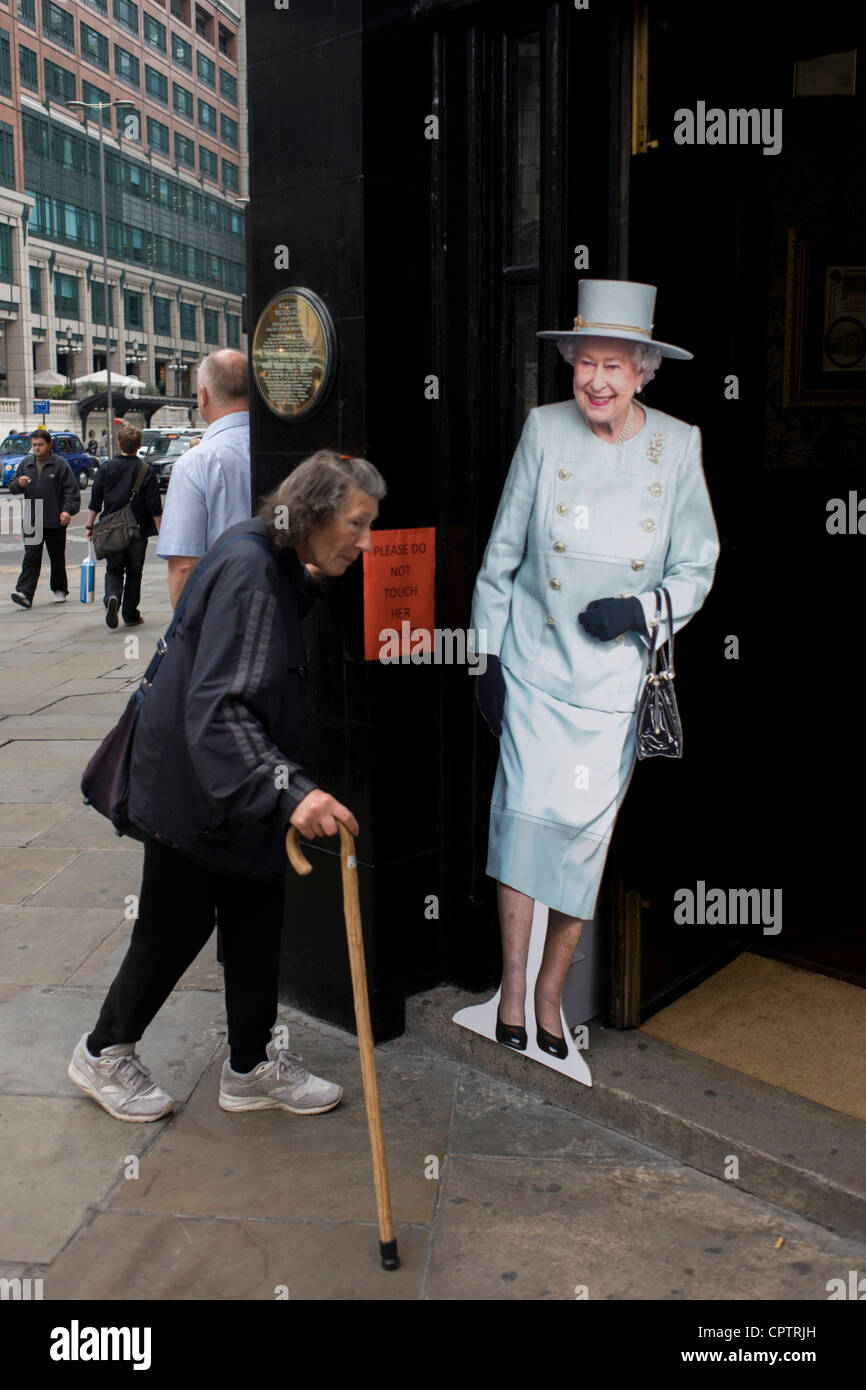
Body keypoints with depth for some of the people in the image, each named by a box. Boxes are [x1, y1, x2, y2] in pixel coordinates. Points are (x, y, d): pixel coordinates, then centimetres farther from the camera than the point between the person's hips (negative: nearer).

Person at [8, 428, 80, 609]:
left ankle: (59, 589, 27)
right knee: (31, 557, -7)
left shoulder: (60, 464, -2)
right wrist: (19, 483, -8)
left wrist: (68, 510, -18)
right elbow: (12, 488, 16)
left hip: (55, 521, -2)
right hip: (32, 521, 2)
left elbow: (72, 490, -5)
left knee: (57, 558, 11)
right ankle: (25, 593, -16)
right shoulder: (25, 464, 10)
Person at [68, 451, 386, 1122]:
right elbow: (217, 708, -37)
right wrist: (288, 791, -48)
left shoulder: (272, 561, 4)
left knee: (257, 917, 14)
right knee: (178, 922, 8)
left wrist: (307, 585, 9)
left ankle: (251, 1067, 29)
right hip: (192, 787, -9)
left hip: (243, 784, 9)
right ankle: (104, 1054, 32)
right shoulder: (249, 572, -27)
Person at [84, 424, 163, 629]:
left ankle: (112, 597, -17)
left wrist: (89, 526, 10)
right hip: (138, 531, -1)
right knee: (134, 572, 12)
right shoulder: (146, 471, -6)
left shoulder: (106, 468, -2)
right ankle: (130, 614, 15)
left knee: (113, 569, 12)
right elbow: (155, 507, -6)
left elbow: (95, 501, 1)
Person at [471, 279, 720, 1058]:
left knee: (587, 827, 4)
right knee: (525, 810, -8)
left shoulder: (678, 446, -2)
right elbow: (502, 551, 3)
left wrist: (642, 609, -15)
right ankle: (512, 986, 6)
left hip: (616, 674, 0)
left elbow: (698, 568, 5)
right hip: (533, 662, 0)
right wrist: (485, 656, 1)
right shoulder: (545, 430, -2)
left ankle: (551, 989, 22)